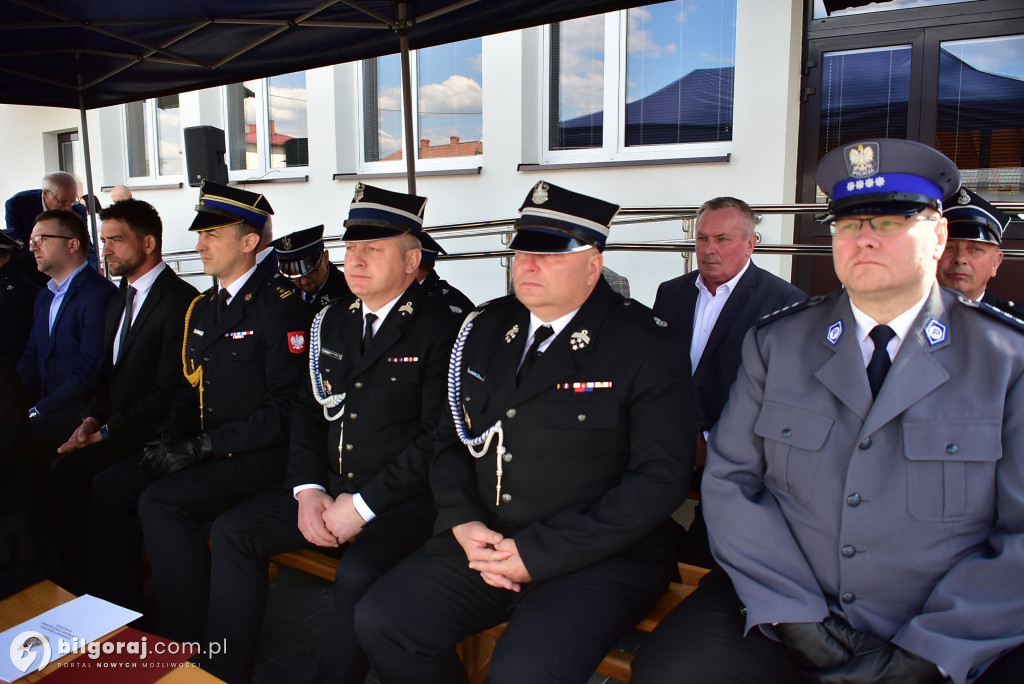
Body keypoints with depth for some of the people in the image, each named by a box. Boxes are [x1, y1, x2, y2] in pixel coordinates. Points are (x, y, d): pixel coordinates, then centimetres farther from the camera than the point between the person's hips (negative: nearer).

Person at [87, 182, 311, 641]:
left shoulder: (280, 308, -14)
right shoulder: (201, 309, 14)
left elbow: (286, 409, -19)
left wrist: (203, 446, -18)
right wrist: (171, 438, 1)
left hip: (259, 456, -8)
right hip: (200, 448, 8)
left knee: (161, 502, -23)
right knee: (109, 487, -4)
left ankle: (188, 647, -8)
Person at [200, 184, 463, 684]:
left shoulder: (441, 329, -12)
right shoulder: (332, 321, 11)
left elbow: (438, 437, -16)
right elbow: (307, 410, 13)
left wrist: (364, 505, -16)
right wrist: (307, 489, -1)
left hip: (401, 498, -7)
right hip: (329, 486, 7)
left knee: (359, 573, -31)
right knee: (231, 531, -2)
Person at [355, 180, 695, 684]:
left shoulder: (646, 346, -10)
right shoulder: (487, 328, 9)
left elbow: (660, 478, -16)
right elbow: (451, 438, 13)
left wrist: (539, 553, -17)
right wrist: (463, 522, -6)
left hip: (599, 559, -5)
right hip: (483, 543, 6)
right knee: (378, 621, -8)